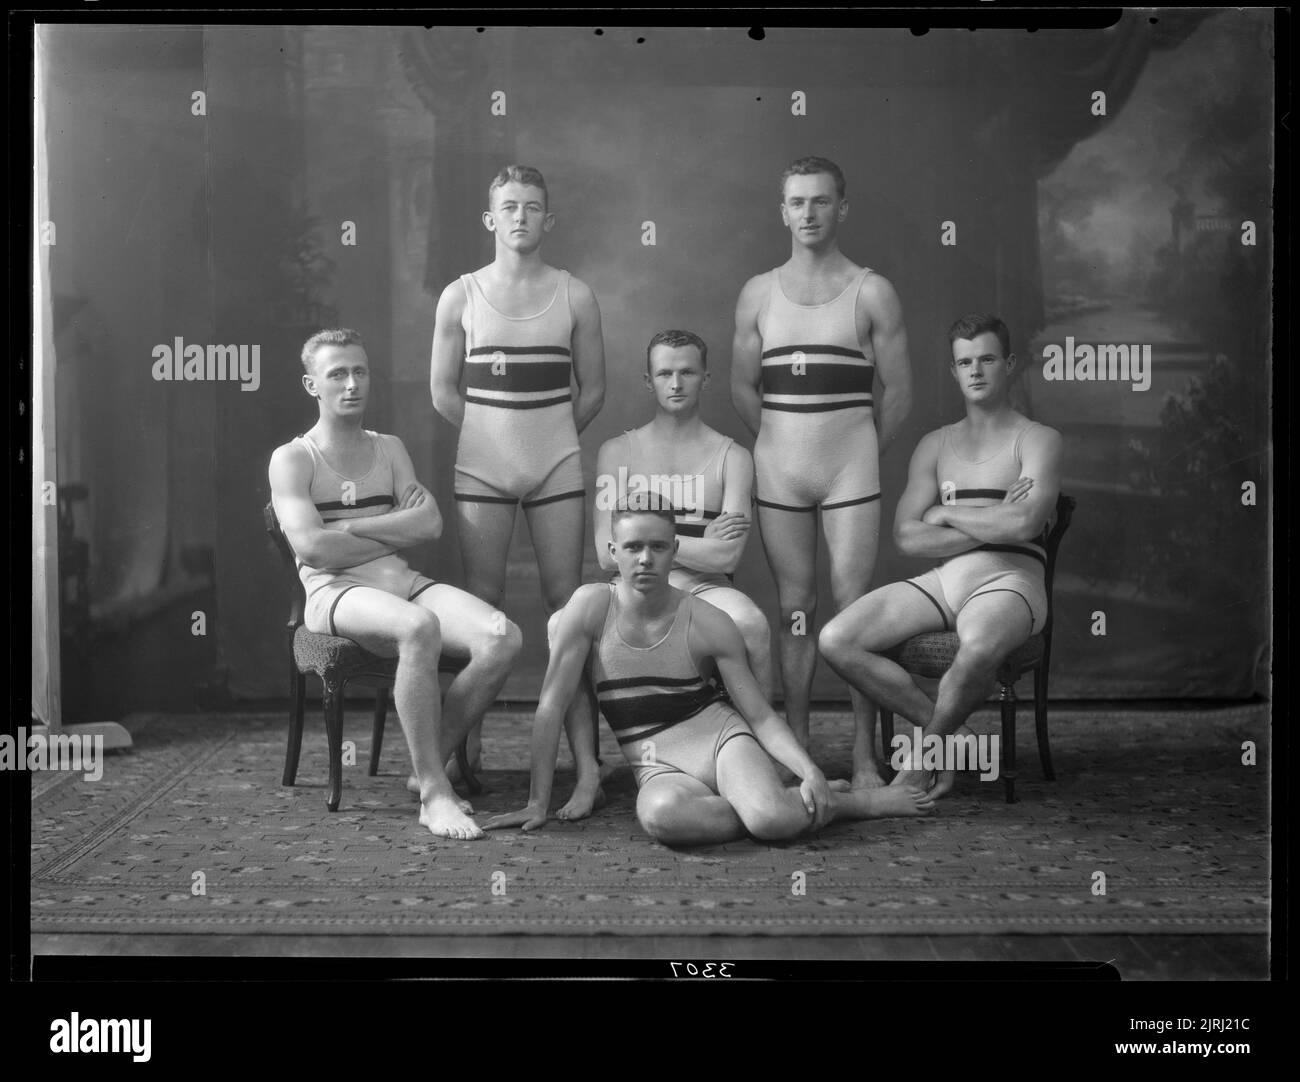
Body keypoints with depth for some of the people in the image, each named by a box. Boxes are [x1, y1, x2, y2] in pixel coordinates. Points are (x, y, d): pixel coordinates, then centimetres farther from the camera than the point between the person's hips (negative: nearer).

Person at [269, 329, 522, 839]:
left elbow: (430, 523, 6)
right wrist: (394, 535, -1)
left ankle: (430, 765, -7)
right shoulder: (292, 458, 5)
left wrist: (348, 528, -4)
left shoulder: (389, 448, 21)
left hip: (402, 582, 5)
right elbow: (311, 546, -11)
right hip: (335, 592, -5)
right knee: (419, 627, -39)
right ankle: (433, 792, -30)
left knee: (503, 637, -23)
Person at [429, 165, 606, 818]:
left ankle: (586, 761, -2)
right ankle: (467, 744, 12)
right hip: (481, 466, 0)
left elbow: (592, 389, 8)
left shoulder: (574, 297, 2)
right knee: (480, 604, 2)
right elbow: (443, 391, 6)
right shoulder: (461, 296, 2)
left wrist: (548, 437, 9)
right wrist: (493, 433, 6)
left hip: (556, 465, 0)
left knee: (566, 600, -1)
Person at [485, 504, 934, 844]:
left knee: (770, 819, -34)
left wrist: (810, 771, -18)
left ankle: (857, 800, -1)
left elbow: (760, 715, -1)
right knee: (662, 816, -39)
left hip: (720, 736, 0)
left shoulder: (709, 624, -4)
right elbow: (552, 704, -5)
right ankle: (793, 808, -15)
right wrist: (538, 803, -5)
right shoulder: (592, 605, -7)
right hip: (658, 769, 0)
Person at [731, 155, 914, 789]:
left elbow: (897, 389, 4)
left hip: (851, 473, -2)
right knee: (794, 609, 6)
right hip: (777, 472, 2)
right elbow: (742, 386, 13)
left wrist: (859, 452, 8)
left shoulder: (871, 292, 1)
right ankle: (795, 751, 12)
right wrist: (782, 439, 11)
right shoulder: (758, 294, 8)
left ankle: (864, 756, 1)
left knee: (853, 606, -6)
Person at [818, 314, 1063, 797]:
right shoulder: (935, 445, 18)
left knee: (977, 652, -41)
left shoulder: (1037, 440, 5)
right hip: (941, 581, 5)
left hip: (1008, 581, -5)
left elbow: (1023, 525, -14)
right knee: (835, 641, -17)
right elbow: (906, 536, 4)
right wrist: (991, 526, -6)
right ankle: (948, 735, -4)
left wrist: (946, 513, -2)